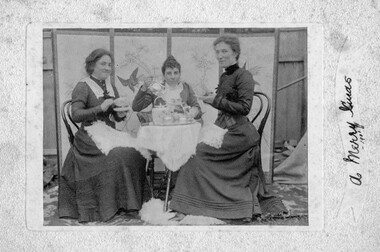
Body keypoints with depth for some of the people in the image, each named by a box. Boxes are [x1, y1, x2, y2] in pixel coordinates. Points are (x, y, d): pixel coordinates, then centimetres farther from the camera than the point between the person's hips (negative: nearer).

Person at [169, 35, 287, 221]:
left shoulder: (243, 76, -9)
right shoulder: (224, 77, 16)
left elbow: (244, 107, -17)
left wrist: (216, 101, -15)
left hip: (237, 133, -8)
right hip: (225, 128, 8)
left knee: (199, 152, -12)